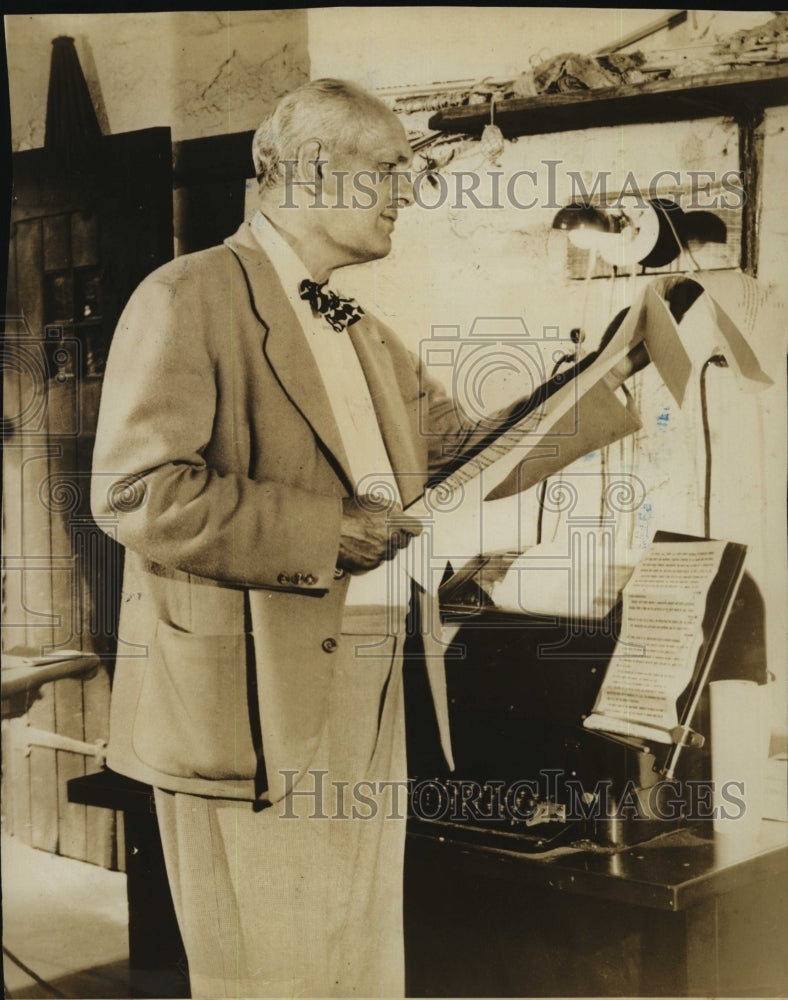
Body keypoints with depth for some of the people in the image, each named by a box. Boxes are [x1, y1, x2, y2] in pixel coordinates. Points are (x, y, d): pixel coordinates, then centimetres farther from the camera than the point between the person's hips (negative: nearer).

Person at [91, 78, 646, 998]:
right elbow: (135, 491, -20)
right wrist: (325, 531, -18)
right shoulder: (188, 298, -10)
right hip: (251, 711, -8)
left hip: (367, 712, 8)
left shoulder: (365, 333, 19)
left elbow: (451, 447, 22)